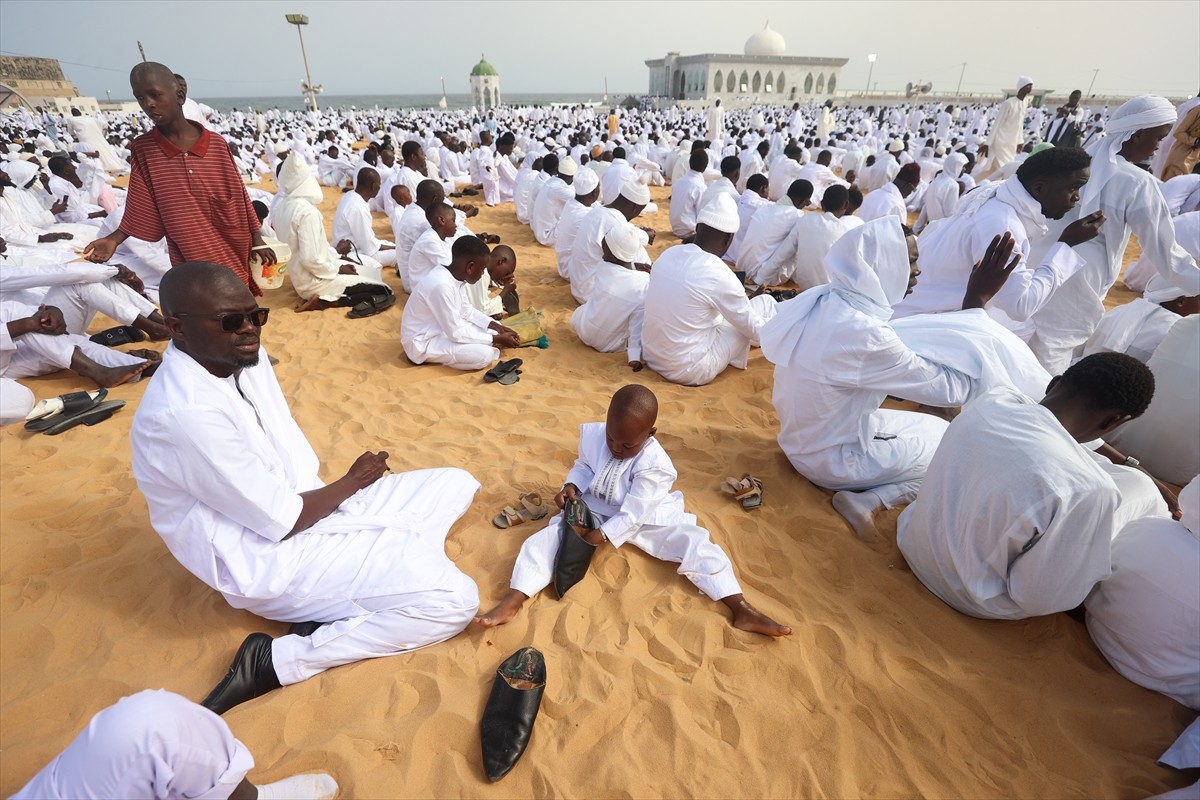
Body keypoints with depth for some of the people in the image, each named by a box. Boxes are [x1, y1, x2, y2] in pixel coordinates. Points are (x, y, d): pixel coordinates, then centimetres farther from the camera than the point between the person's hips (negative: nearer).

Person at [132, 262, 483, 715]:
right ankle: (275, 662, -10)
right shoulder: (186, 413, -27)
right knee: (453, 601, -19)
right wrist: (354, 481, -6)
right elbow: (283, 521, -21)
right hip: (274, 563, -9)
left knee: (456, 484, 8)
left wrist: (346, 488, -6)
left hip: (308, 509, 9)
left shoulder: (245, 358, -1)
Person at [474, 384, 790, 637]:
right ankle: (511, 604, -17)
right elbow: (583, 466, 3)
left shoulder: (653, 464, -26)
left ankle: (742, 610, -17)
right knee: (543, 540, -17)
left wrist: (603, 535, -30)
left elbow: (633, 514, -24)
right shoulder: (592, 434, -16)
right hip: (593, 511, 3)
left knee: (696, 544, -20)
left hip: (644, 519, -2)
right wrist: (571, 486, -16)